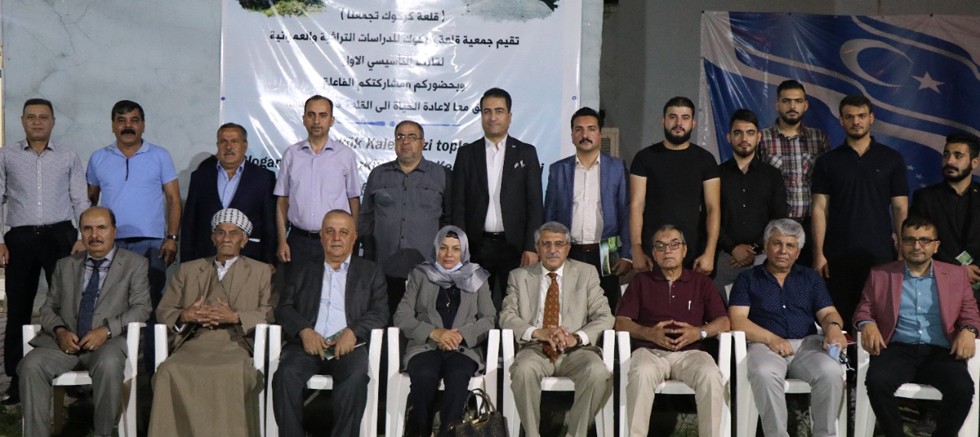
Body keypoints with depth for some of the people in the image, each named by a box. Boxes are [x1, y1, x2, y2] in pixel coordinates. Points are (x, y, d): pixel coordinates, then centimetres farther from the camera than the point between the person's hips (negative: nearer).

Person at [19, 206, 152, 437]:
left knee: (108, 365, -36)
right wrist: (60, 331, -7)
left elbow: (141, 308, -1)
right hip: (65, 340, 3)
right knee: (30, 365, -26)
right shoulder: (65, 265, 21)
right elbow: (49, 308, 17)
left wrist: (107, 330, -17)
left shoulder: (135, 264, 8)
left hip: (109, 340, -3)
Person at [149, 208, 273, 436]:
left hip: (235, 344, -2)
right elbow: (162, 311, 18)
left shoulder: (261, 272, 18)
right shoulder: (187, 270, 25)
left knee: (232, 373, -37)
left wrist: (235, 317, -11)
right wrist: (184, 316, -4)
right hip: (193, 344, 2)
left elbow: (270, 314, 5)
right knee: (169, 371, -32)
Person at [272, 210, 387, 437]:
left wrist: (353, 332, -12)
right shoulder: (302, 271, 23)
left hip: (348, 345, -1)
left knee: (356, 376, -33)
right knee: (286, 373, -29)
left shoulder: (370, 272, 19)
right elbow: (284, 308, 12)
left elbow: (380, 313, 7)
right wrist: (304, 331, -9)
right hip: (308, 344, 1)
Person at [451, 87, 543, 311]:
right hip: (477, 245, 1)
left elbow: (535, 204, 2)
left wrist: (531, 247, -6)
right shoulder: (467, 154, 9)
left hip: (514, 245, -1)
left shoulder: (526, 153, 6)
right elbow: (458, 204, 6)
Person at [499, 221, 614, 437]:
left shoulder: (586, 273, 10)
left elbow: (604, 316, 3)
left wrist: (577, 337, -17)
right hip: (535, 349, 0)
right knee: (524, 369, -34)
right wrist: (539, 333, -18)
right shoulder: (519, 276, 11)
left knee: (598, 372, -31)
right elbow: (507, 316, 1)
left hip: (575, 350, 0)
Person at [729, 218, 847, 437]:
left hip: (807, 344, 2)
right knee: (765, 374, -37)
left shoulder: (811, 277, 23)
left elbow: (828, 313, 13)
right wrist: (771, 339, -14)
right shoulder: (748, 279, 14)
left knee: (831, 372, -31)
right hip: (766, 345, -2)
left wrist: (833, 327, -13)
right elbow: (737, 320, 1)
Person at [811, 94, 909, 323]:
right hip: (837, 256, 0)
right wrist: (818, 254, -6)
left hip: (880, 255, 0)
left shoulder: (892, 159, 5)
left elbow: (900, 209, 4)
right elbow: (820, 209, 1)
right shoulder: (827, 162, 6)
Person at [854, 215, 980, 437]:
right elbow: (864, 310, 12)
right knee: (877, 382, -31)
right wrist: (867, 324, -12)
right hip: (898, 349, 0)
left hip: (941, 352, 1)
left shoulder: (956, 275, 17)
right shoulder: (880, 275, 15)